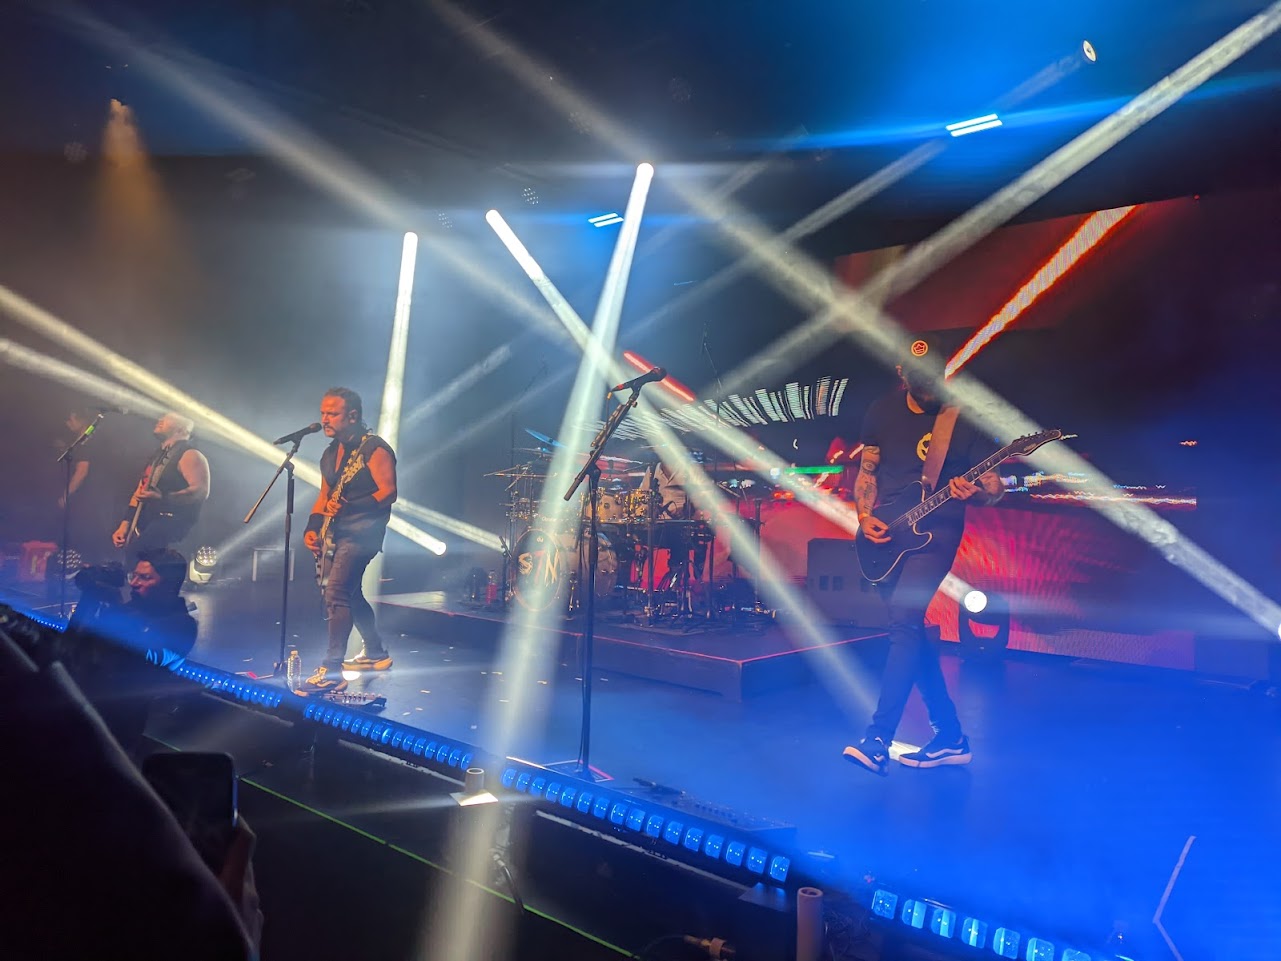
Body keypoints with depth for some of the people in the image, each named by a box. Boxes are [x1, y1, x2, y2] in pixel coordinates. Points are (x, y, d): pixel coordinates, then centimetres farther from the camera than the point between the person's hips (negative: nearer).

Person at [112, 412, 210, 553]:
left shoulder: (189, 455, -5)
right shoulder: (157, 456, 24)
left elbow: (201, 491, -19)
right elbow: (139, 492, 24)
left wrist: (161, 498, -28)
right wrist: (124, 525, 14)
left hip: (170, 522, -9)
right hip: (144, 523, 9)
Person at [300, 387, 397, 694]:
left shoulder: (374, 449, -12)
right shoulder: (331, 453, 14)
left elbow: (388, 493, -18)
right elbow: (324, 495, 20)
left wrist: (348, 507, -28)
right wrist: (312, 528, 6)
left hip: (362, 529, -9)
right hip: (335, 532, 9)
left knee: (335, 593, -19)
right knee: (349, 593, 15)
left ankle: (332, 672, -19)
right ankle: (375, 653, 32)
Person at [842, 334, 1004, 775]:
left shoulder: (966, 418, -5)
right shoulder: (882, 411, 5)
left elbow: (994, 487, -2)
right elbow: (867, 471, 13)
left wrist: (973, 493, -24)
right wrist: (865, 515, -3)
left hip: (936, 532, -5)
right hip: (887, 536, 5)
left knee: (903, 622, -21)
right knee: (911, 629, 6)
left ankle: (878, 740, -18)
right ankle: (949, 735, 19)